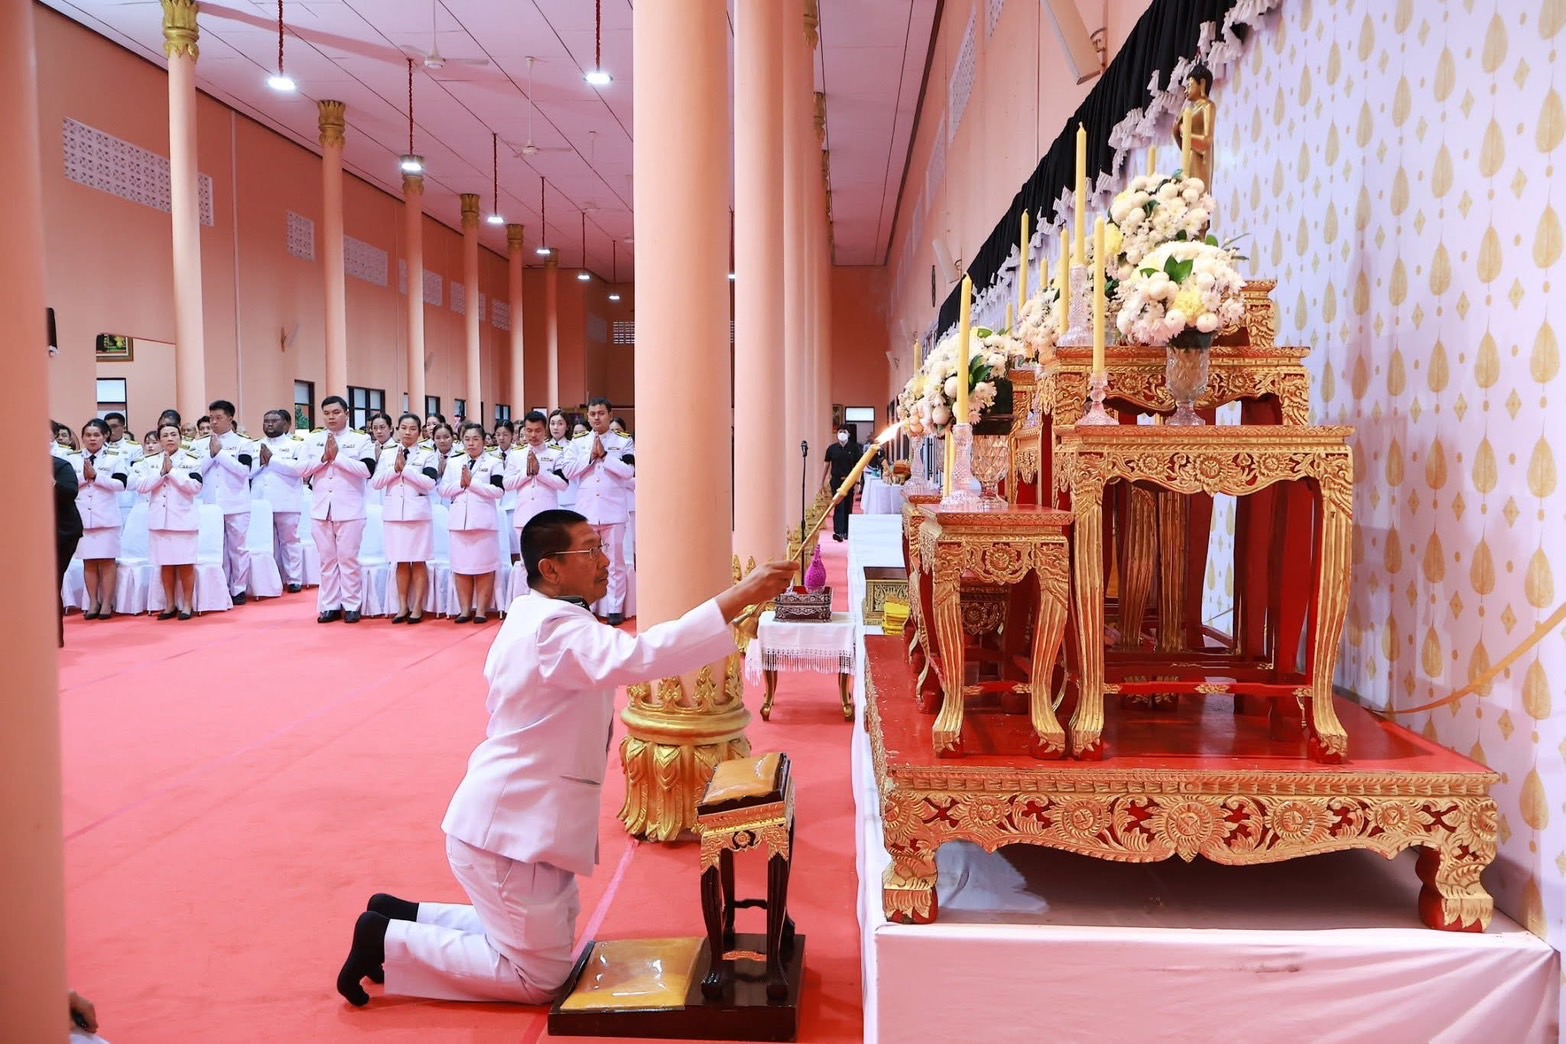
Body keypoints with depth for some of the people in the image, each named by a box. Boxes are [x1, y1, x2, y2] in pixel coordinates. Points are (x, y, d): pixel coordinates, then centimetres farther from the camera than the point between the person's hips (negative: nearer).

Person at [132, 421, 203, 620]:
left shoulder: (192, 461, 0)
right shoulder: (150, 462, 9)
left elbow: (195, 486, -13)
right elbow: (141, 486, -3)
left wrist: (172, 471, -13)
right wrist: (161, 472, -11)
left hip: (184, 519, -3)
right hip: (159, 519, 3)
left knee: (185, 564, -1)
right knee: (165, 564, 8)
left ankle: (187, 604, 8)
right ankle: (170, 604, 17)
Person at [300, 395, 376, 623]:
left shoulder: (361, 439, -1)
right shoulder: (313, 440, 9)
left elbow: (367, 469, -13)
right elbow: (302, 469, 1)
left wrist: (338, 456, -15)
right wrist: (324, 457, -12)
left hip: (349, 509, -3)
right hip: (321, 508, 3)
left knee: (348, 558, 0)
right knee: (327, 559, 9)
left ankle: (351, 605, 7)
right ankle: (329, 605, 15)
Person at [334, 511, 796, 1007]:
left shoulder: (532, 618, 9)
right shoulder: (555, 629, -24)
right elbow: (638, 657, -41)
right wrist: (739, 596, -42)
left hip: (512, 819, 10)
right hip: (508, 829, -10)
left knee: (554, 937, 23)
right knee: (540, 976, 2)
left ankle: (402, 915, 26)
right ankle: (388, 941, 8)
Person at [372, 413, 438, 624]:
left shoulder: (427, 454, 1)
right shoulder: (387, 453, 9)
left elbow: (429, 483, -12)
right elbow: (375, 482, 1)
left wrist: (406, 467, -13)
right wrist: (395, 468, -10)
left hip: (418, 512, -2)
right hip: (395, 512, 2)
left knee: (419, 561, 1)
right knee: (401, 562, 7)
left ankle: (417, 607, 5)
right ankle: (403, 606, 13)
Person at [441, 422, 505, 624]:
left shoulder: (493, 463, 3)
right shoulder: (453, 463, 14)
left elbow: (499, 491, -9)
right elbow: (443, 490, 9)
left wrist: (472, 482, -11)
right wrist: (460, 483, -8)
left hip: (483, 520, -3)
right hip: (459, 520, 4)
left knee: (484, 566, -1)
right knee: (460, 566, 5)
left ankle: (481, 609, 4)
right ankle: (465, 609, 12)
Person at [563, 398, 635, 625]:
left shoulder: (623, 443, 3)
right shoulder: (578, 443, 10)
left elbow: (628, 472, -9)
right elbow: (568, 471, 0)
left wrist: (604, 455, -11)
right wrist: (591, 455, -7)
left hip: (613, 509, -2)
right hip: (586, 509, 2)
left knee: (615, 560, 1)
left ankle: (615, 608, 5)